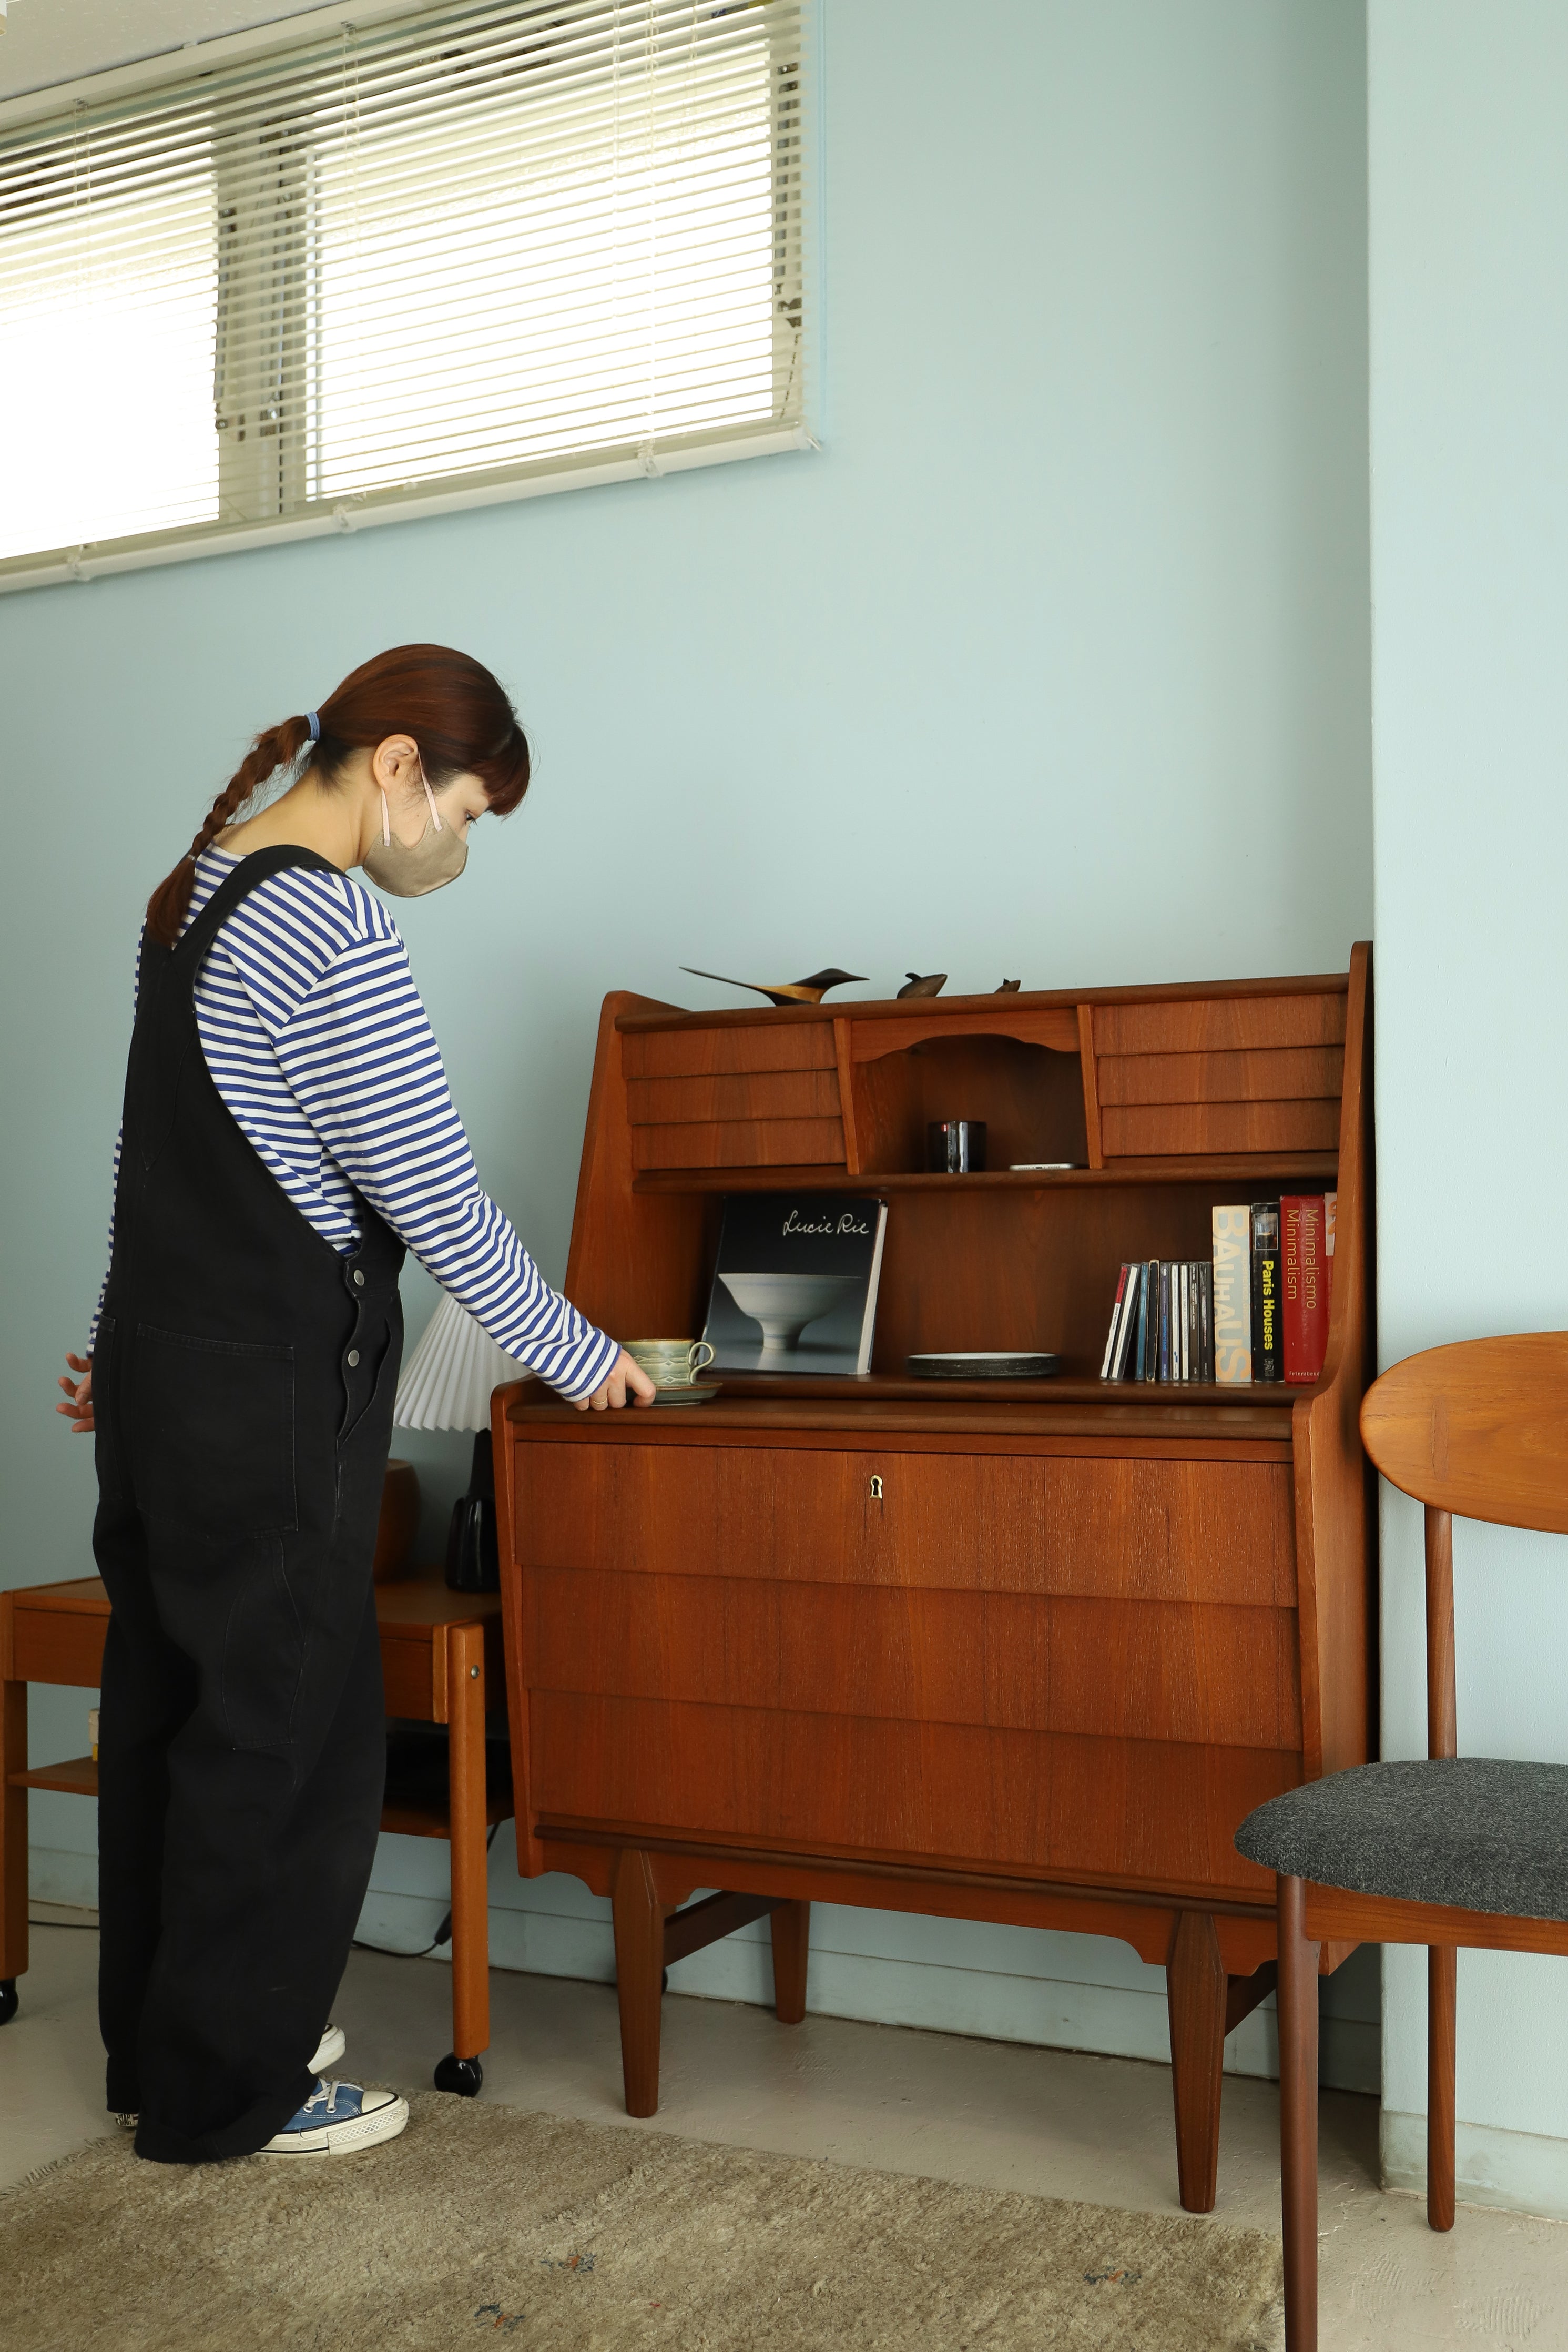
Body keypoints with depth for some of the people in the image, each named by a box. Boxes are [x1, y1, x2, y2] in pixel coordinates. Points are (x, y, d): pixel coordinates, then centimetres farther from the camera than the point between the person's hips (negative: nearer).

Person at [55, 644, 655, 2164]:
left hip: (161, 1361, 10)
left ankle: (163, 2047, 31)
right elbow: (435, 1197, -17)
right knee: (287, 1724, 2)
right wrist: (577, 1356, -6)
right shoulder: (330, 927, -18)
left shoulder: (200, 889, 13)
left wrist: (121, 1343, 27)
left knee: (171, 1709, 17)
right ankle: (226, 2095, 16)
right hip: (269, 1382, -10)